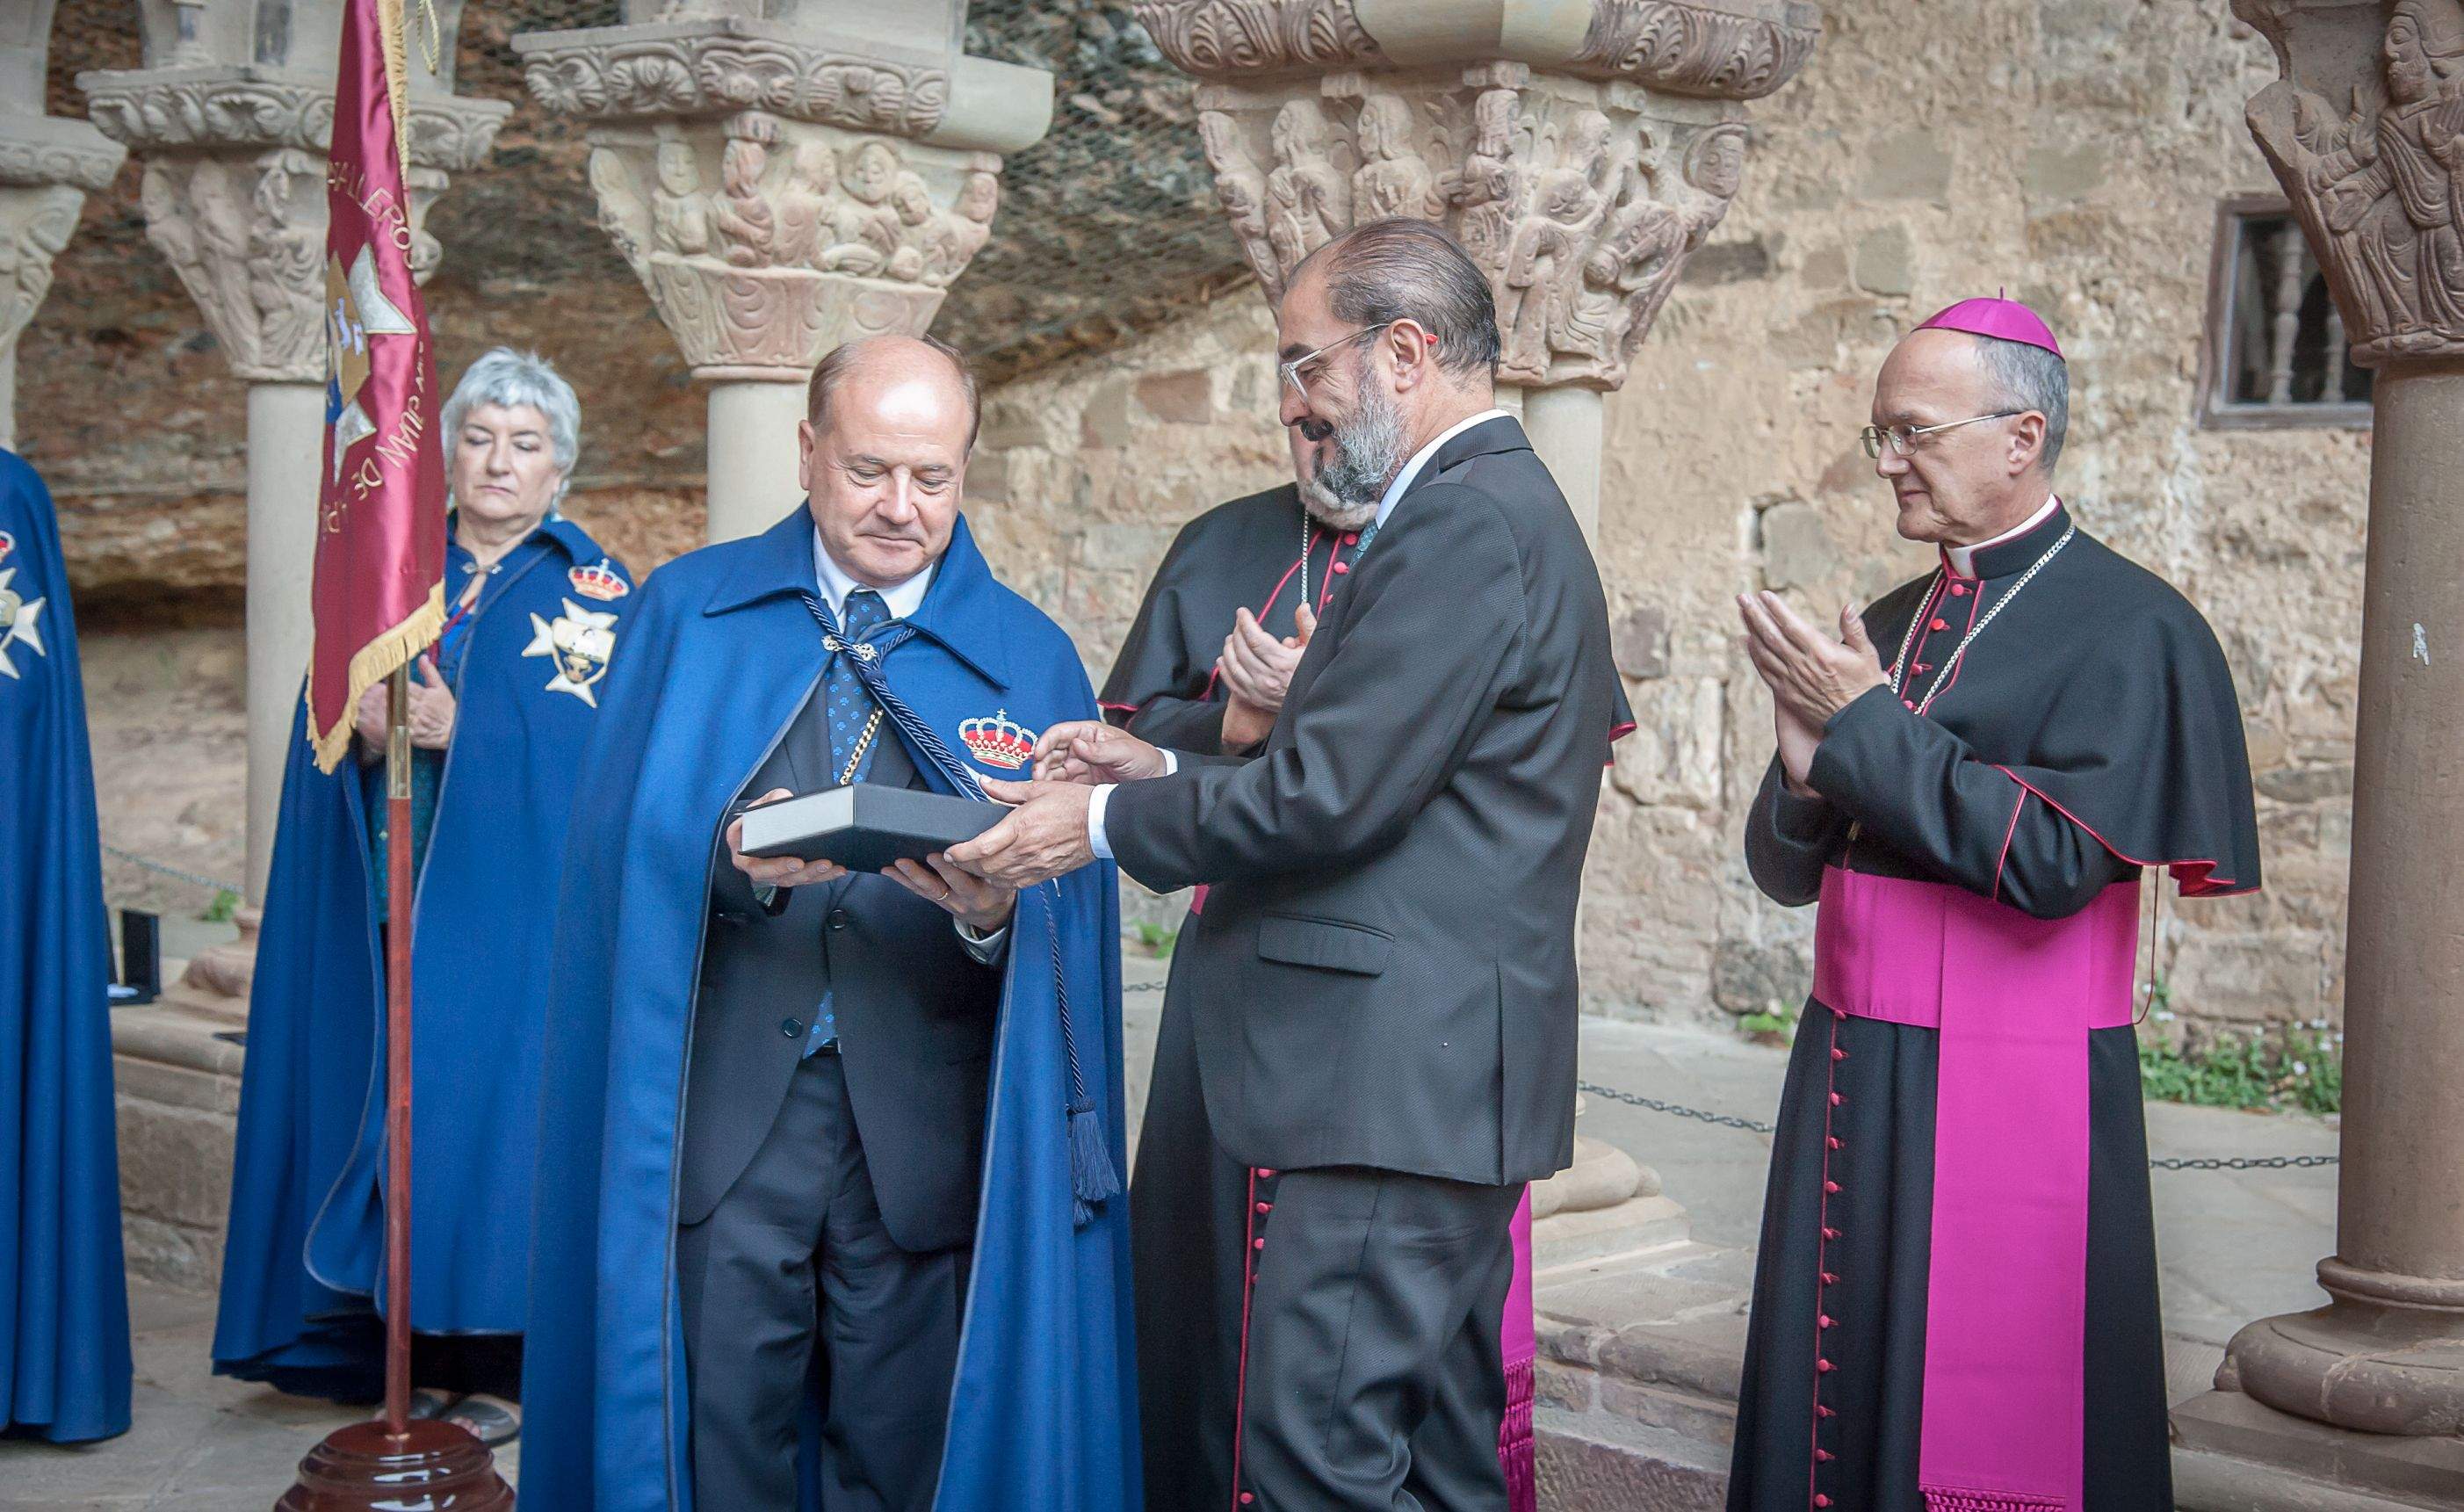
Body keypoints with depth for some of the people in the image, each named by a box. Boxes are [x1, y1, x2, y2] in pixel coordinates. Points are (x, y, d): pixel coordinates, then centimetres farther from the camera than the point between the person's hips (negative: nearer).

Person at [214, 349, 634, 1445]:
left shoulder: (595, 590, 2)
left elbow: (594, 750, -10)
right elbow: (325, 747, 9)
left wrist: (459, 731, -19)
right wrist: (369, 733, -13)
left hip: (513, 910, -4)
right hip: (389, 912, 4)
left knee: (492, 1105, -5)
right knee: (394, 1105, 3)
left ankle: (504, 1367, 3)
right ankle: (419, 1356, 12)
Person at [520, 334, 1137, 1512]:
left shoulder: (1032, 658, 8)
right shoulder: (689, 611, 9)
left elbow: (1065, 918, 2)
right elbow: (624, 844, 0)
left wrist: (995, 913, -20)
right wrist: (728, 857, -20)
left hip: (921, 1135, 1)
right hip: (721, 1101, 0)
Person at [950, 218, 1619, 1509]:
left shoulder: (1461, 522, -14)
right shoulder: (1507, 509, 19)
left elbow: (1330, 797, -20)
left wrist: (1104, 823, -7)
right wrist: (1163, 770, 11)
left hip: (1387, 1083, -11)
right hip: (1449, 1080, 11)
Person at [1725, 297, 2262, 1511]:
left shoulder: (2127, 628, -8)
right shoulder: (1884, 629, 12)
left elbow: (2054, 861, -19)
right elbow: (1786, 872, 14)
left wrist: (1867, 727, -15)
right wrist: (1809, 772, -8)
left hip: (2012, 1095, -6)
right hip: (1845, 1072, 7)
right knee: (1826, 1404, 11)